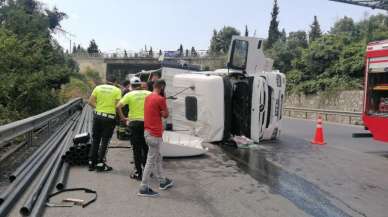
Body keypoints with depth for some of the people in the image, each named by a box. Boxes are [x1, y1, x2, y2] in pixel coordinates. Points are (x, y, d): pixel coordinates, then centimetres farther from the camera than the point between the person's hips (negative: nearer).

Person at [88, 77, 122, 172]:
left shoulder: (98, 87, 6)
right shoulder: (117, 90, -3)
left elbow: (90, 102, 0)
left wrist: (98, 107, 13)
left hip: (98, 115, 4)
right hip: (110, 117, -3)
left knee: (95, 140, 15)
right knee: (105, 141, 5)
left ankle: (92, 163, 21)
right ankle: (100, 164, 10)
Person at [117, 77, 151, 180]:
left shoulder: (129, 95, -4)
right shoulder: (148, 93, 1)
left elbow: (118, 106, -12)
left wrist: (123, 118, -2)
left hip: (134, 122, -2)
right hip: (146, 122, 3)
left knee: (137, 149, 6)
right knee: (146, 148, 17)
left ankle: (138, 173, 10)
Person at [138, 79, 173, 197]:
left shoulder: (148, 97, 12)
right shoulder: (160, 99, -15)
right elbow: (165, 115, -5)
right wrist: (164, 98, -2)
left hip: (148, 132, 10)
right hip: (155, 134, -10)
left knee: (157, 158, 20)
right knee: (151, 161, -2)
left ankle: (162, 182, 33)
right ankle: (143, 189, 4)